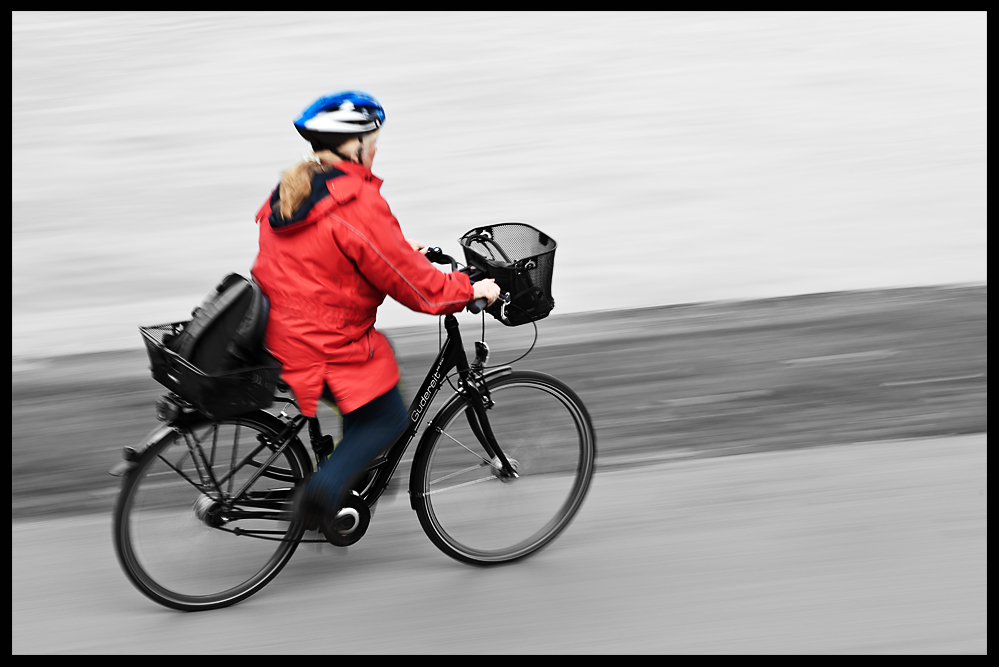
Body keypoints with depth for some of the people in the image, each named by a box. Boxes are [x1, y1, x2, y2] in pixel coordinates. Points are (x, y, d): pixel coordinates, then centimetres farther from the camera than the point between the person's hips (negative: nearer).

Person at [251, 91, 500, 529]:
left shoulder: (292, 190, 8)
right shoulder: (359, 204, -21)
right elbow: (412, 284, -16)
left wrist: (400, 248, 28)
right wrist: (471, 291, -2)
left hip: (279, 334, 9)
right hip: (325, 347, -9)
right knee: (388, 420, 8)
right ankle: (324, 491, -5)